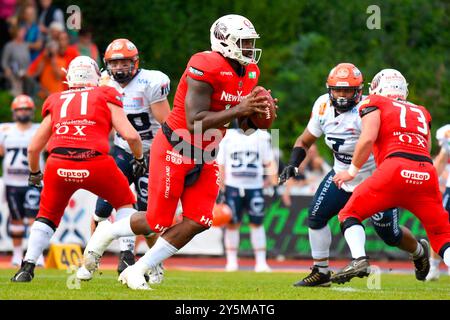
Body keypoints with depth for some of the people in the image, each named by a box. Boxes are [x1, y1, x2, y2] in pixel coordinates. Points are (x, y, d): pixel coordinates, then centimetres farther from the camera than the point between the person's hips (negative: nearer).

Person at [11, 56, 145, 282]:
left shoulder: (56, 102, 24)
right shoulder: (106, 97, 16)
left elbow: (33, 148, 27)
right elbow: (130, 135, 7)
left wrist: (34, 174, 46)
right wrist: (139, 158, 26)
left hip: (58, 164, 2)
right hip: (95, 163, -2)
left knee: (48, 215, 26)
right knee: (124, 203, 26)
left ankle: (27, 267, 12)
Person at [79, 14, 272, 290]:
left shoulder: (249, 73, 4)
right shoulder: (206, 68, -23)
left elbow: (245, 126, 12)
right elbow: (195, 122, -29)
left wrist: (257, 114, -10)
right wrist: (239, 110, -30)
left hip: (204, 157, 8)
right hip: (175, 150, -8)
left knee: (198, 221, -4)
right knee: (158, 223, -1)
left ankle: (137, 272, 9)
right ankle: (107, 232, 30)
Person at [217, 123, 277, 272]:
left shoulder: (261, 138, 2)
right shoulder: (228, 138, 1)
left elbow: (270, 163, 8)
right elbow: (221, 165, 6)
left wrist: (274, 184, -1)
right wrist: (220, 190, 3)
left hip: (254, 187, 0)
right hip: (233, 186, 0)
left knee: (257, 224, -1)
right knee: (232, 224, 4)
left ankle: (261, 262, 4)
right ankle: (231, 261, 14)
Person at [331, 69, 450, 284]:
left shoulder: (374, 105, 16)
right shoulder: (421, 113, 30)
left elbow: (368, 139, 1)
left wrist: (352, 171, 11)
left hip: (396, 169, -4)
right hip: (427, 173, 4)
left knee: (350, 214, 11)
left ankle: (359, 259, -12)